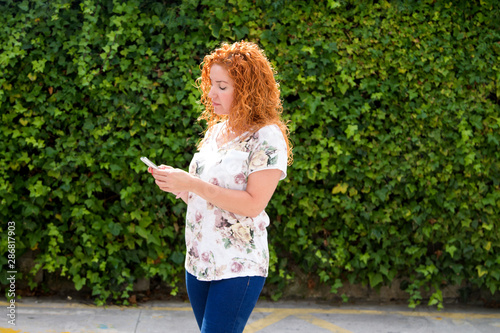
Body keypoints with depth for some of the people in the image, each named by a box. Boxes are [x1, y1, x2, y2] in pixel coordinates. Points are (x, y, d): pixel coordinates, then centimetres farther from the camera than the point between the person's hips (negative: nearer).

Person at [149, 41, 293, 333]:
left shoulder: (267, 137, -12)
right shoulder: (216, 129, 12)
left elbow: (253, 204, -20)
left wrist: (192, 184, -21)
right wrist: (177, 184, -2)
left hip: (239, 268, -8)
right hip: (198, 262, 8)